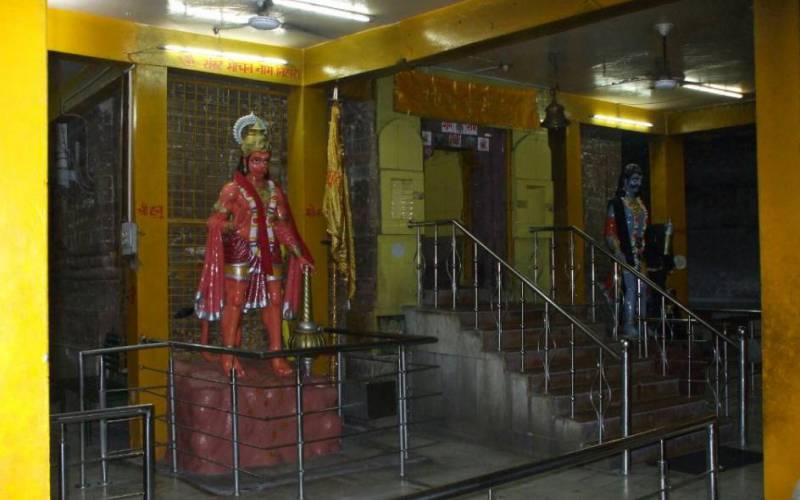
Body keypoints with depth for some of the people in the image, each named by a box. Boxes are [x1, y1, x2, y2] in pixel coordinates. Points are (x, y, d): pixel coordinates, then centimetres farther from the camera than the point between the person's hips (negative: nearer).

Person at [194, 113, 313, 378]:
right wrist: (228, 228, -29)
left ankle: (276, 354, 10)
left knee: (274, 300, 4)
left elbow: (283, 224, 14)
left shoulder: (274, 189, 13)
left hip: (270, 254, 5)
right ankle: (229, 356, 3)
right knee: (235, 301, -4)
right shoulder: (233, 189, -1)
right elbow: (216, 219, -7)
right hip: (240, 253, -5)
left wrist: (298, 253, 9)